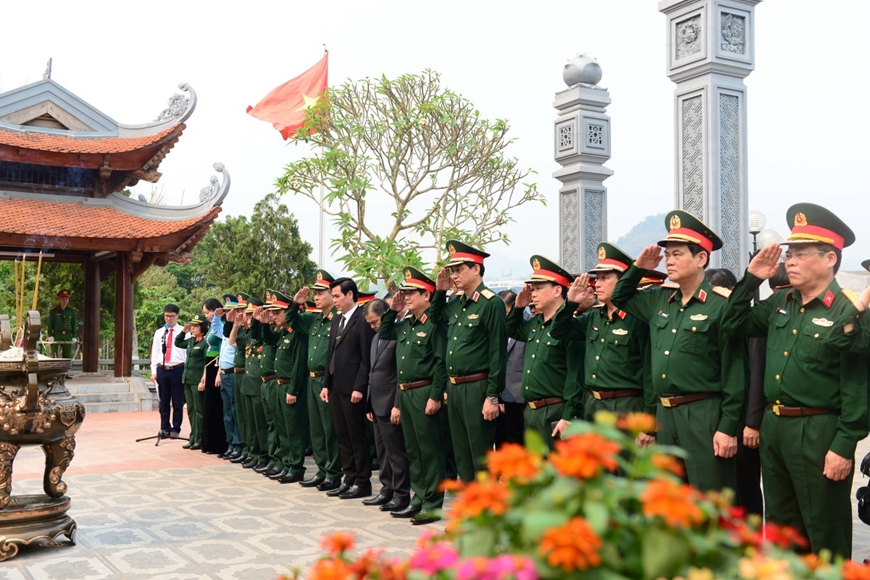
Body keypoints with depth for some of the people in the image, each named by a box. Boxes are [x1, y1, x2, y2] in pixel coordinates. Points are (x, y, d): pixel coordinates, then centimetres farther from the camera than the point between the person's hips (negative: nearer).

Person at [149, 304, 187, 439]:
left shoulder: (183, 332, -2)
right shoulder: (159, 333, 11)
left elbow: (188, 352, -3)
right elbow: (155, 353, 12)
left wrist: (187, 371, -7)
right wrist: (154, 371, 5)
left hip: (177, 370, -4)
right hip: (162, 370, 4)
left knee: (177, 402, 3)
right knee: (163, 402, 10)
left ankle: (176, 429, 13)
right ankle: (165, 428, 20)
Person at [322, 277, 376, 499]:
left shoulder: (363, 320, -11)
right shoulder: (337, 320, 16)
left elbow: (367, 358, -15)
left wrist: (359, 388, -18)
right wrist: (326, 384, 13)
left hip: (352, 389, -8)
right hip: (336, 388, 8)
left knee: (357, 437, 0)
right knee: (342, 437, 12)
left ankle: (363, 482, 9)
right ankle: (349, 479, 20)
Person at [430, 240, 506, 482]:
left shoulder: (491, 303, -13)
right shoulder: (456, 301, 10)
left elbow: (498, 353, -16)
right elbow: (435, 318, 29)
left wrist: (492, 397, -18)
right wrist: (440, 291, 11)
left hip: (477, 389, -8)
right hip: (455, 389, 8)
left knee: (481, 459, -1)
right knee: (461, 456, 16)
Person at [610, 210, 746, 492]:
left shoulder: (721, 306, -11)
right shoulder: (659, 300, 9)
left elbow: (734, 373, -12)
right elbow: (620, 298, 26)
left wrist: (728, 428, -13)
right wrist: (638, 268, 9)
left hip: (704, 416, -7)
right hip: (664, 414, 7)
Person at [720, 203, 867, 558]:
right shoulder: (780, 304, 8)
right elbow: (735, 325, 18)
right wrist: (752, 278, 6)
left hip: (819, 433, -7)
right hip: (773, 427, 7)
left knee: (825, 535, 6)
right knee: (779, 527, 19)